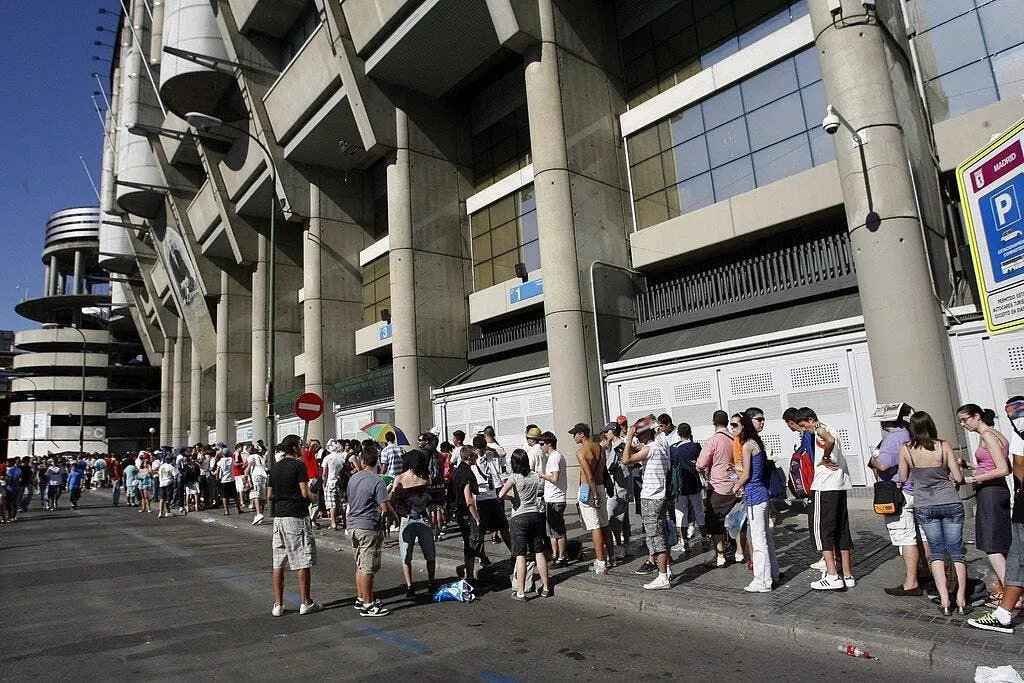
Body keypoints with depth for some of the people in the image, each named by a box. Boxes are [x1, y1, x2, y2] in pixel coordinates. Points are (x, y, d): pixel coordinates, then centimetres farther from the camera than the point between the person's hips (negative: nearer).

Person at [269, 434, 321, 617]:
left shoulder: (275, 467, 10)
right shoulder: (298, 465, -11)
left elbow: (269, 495, 13)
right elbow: (305, 493, -16)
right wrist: (314, 498, 3)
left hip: (279, 516, 7)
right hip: (297, 516, -7)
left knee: (278, 563, 9)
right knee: (302, 562, 2)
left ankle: (278, 605, 14)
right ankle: (305, 603, 9)